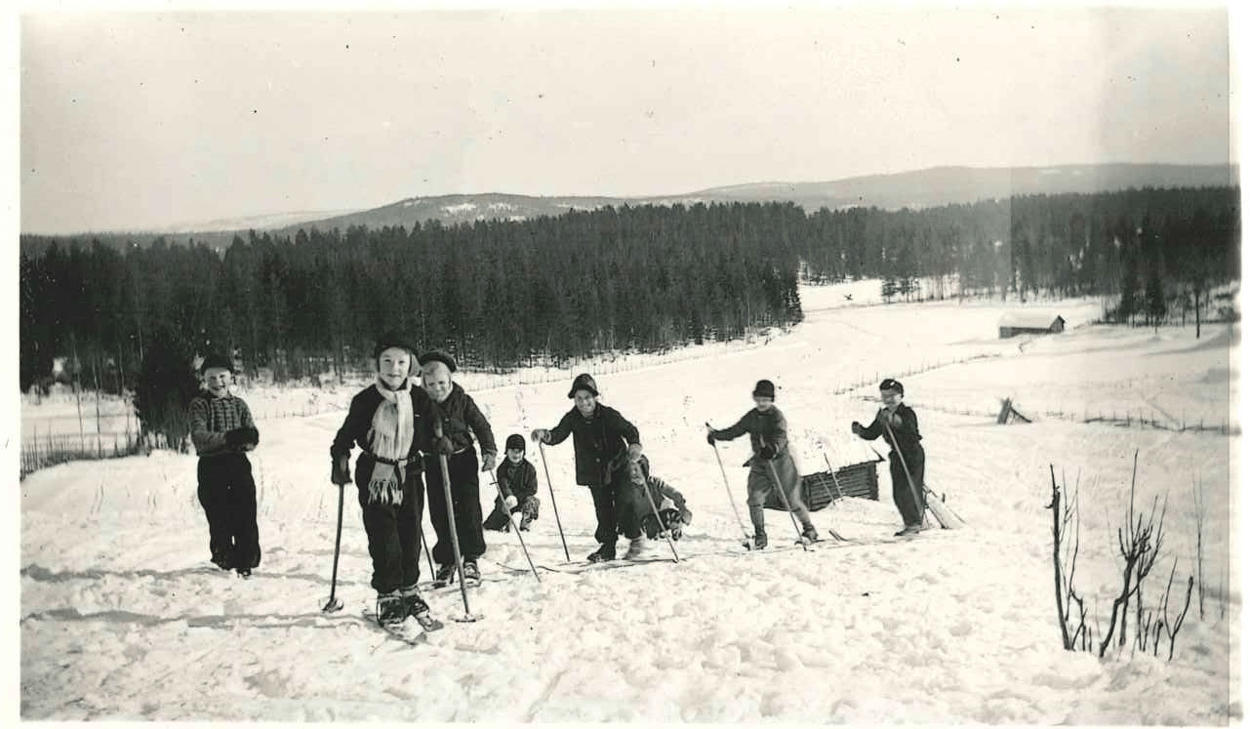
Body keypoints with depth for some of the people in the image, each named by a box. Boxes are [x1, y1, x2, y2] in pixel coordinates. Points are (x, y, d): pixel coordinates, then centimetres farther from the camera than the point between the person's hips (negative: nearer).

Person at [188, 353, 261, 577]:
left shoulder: (239, 404, 13)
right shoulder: (199, 405, 1)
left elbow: (253, 437, 4)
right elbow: (199, 437, -15)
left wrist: (244, 439, -20)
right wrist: (228, 438, -28)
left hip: (239, 463, 3)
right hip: (211, 467, -3)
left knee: (246, 516, -3)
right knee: (219, 518, -4)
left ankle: (247, 562, 6)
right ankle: (223, 560, 10)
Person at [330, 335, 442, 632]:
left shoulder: (419, 398, -1)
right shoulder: (365, 400, -8)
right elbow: (347, 434, 3)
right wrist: (339, 458, -8)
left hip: (409, 475, 2)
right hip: (374, 477, -2)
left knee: (411, 536, 7)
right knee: (383, 539, -3)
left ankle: (409, 591, 24)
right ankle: (388, 596, 12)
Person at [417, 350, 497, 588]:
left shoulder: (462, 401, -5)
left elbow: (481, 425, -4)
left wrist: (489, 451, -17)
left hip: (464, 461, -1)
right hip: (434, 466, 1)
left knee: (469, 510, -2)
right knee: (440, 513, 4)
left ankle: (471, 560, 8)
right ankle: (446, 562, 16)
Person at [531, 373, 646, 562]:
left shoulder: (608, 415, -17)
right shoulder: (572, 419, -8)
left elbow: (629, 429, -17)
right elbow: (558, 435, -13)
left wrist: (634, 444, -38)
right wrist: (545, 435, -36)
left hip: (618, 467, -3)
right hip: (594, 473, 3)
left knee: (623, 503, -9)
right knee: (603, 510, 7)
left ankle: (636, 537, 16)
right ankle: (607, 547, 20)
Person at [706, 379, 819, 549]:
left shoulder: (777, 416, -13)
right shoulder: (751, 417, 5)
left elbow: (780, 437, -28)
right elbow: (735, 430, 13)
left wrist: (773, 449, -48)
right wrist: (716, 434, -1)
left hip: (780, 461, -5)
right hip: (759, 464, 5)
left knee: (791, 499, 1)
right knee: (754, 498, -8)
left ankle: (809, 528, 22)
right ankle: (760, 535, 4)